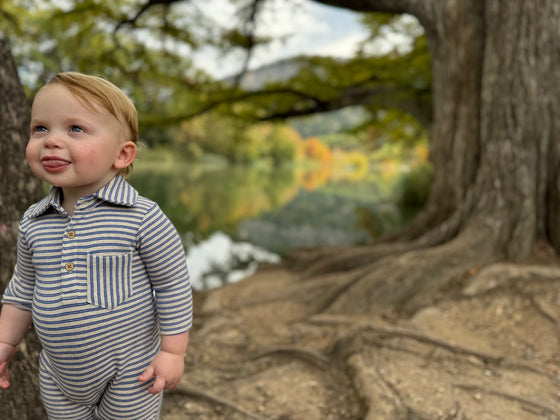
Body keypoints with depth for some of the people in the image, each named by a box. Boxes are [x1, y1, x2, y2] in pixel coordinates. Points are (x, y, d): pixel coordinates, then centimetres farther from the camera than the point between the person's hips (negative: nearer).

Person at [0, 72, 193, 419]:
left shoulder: (142, 218, -22)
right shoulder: (33, 223, -5)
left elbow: (173, 286, -14)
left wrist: (172, 352, -11)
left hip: (130, 375, -4)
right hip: (58, 374, 5)